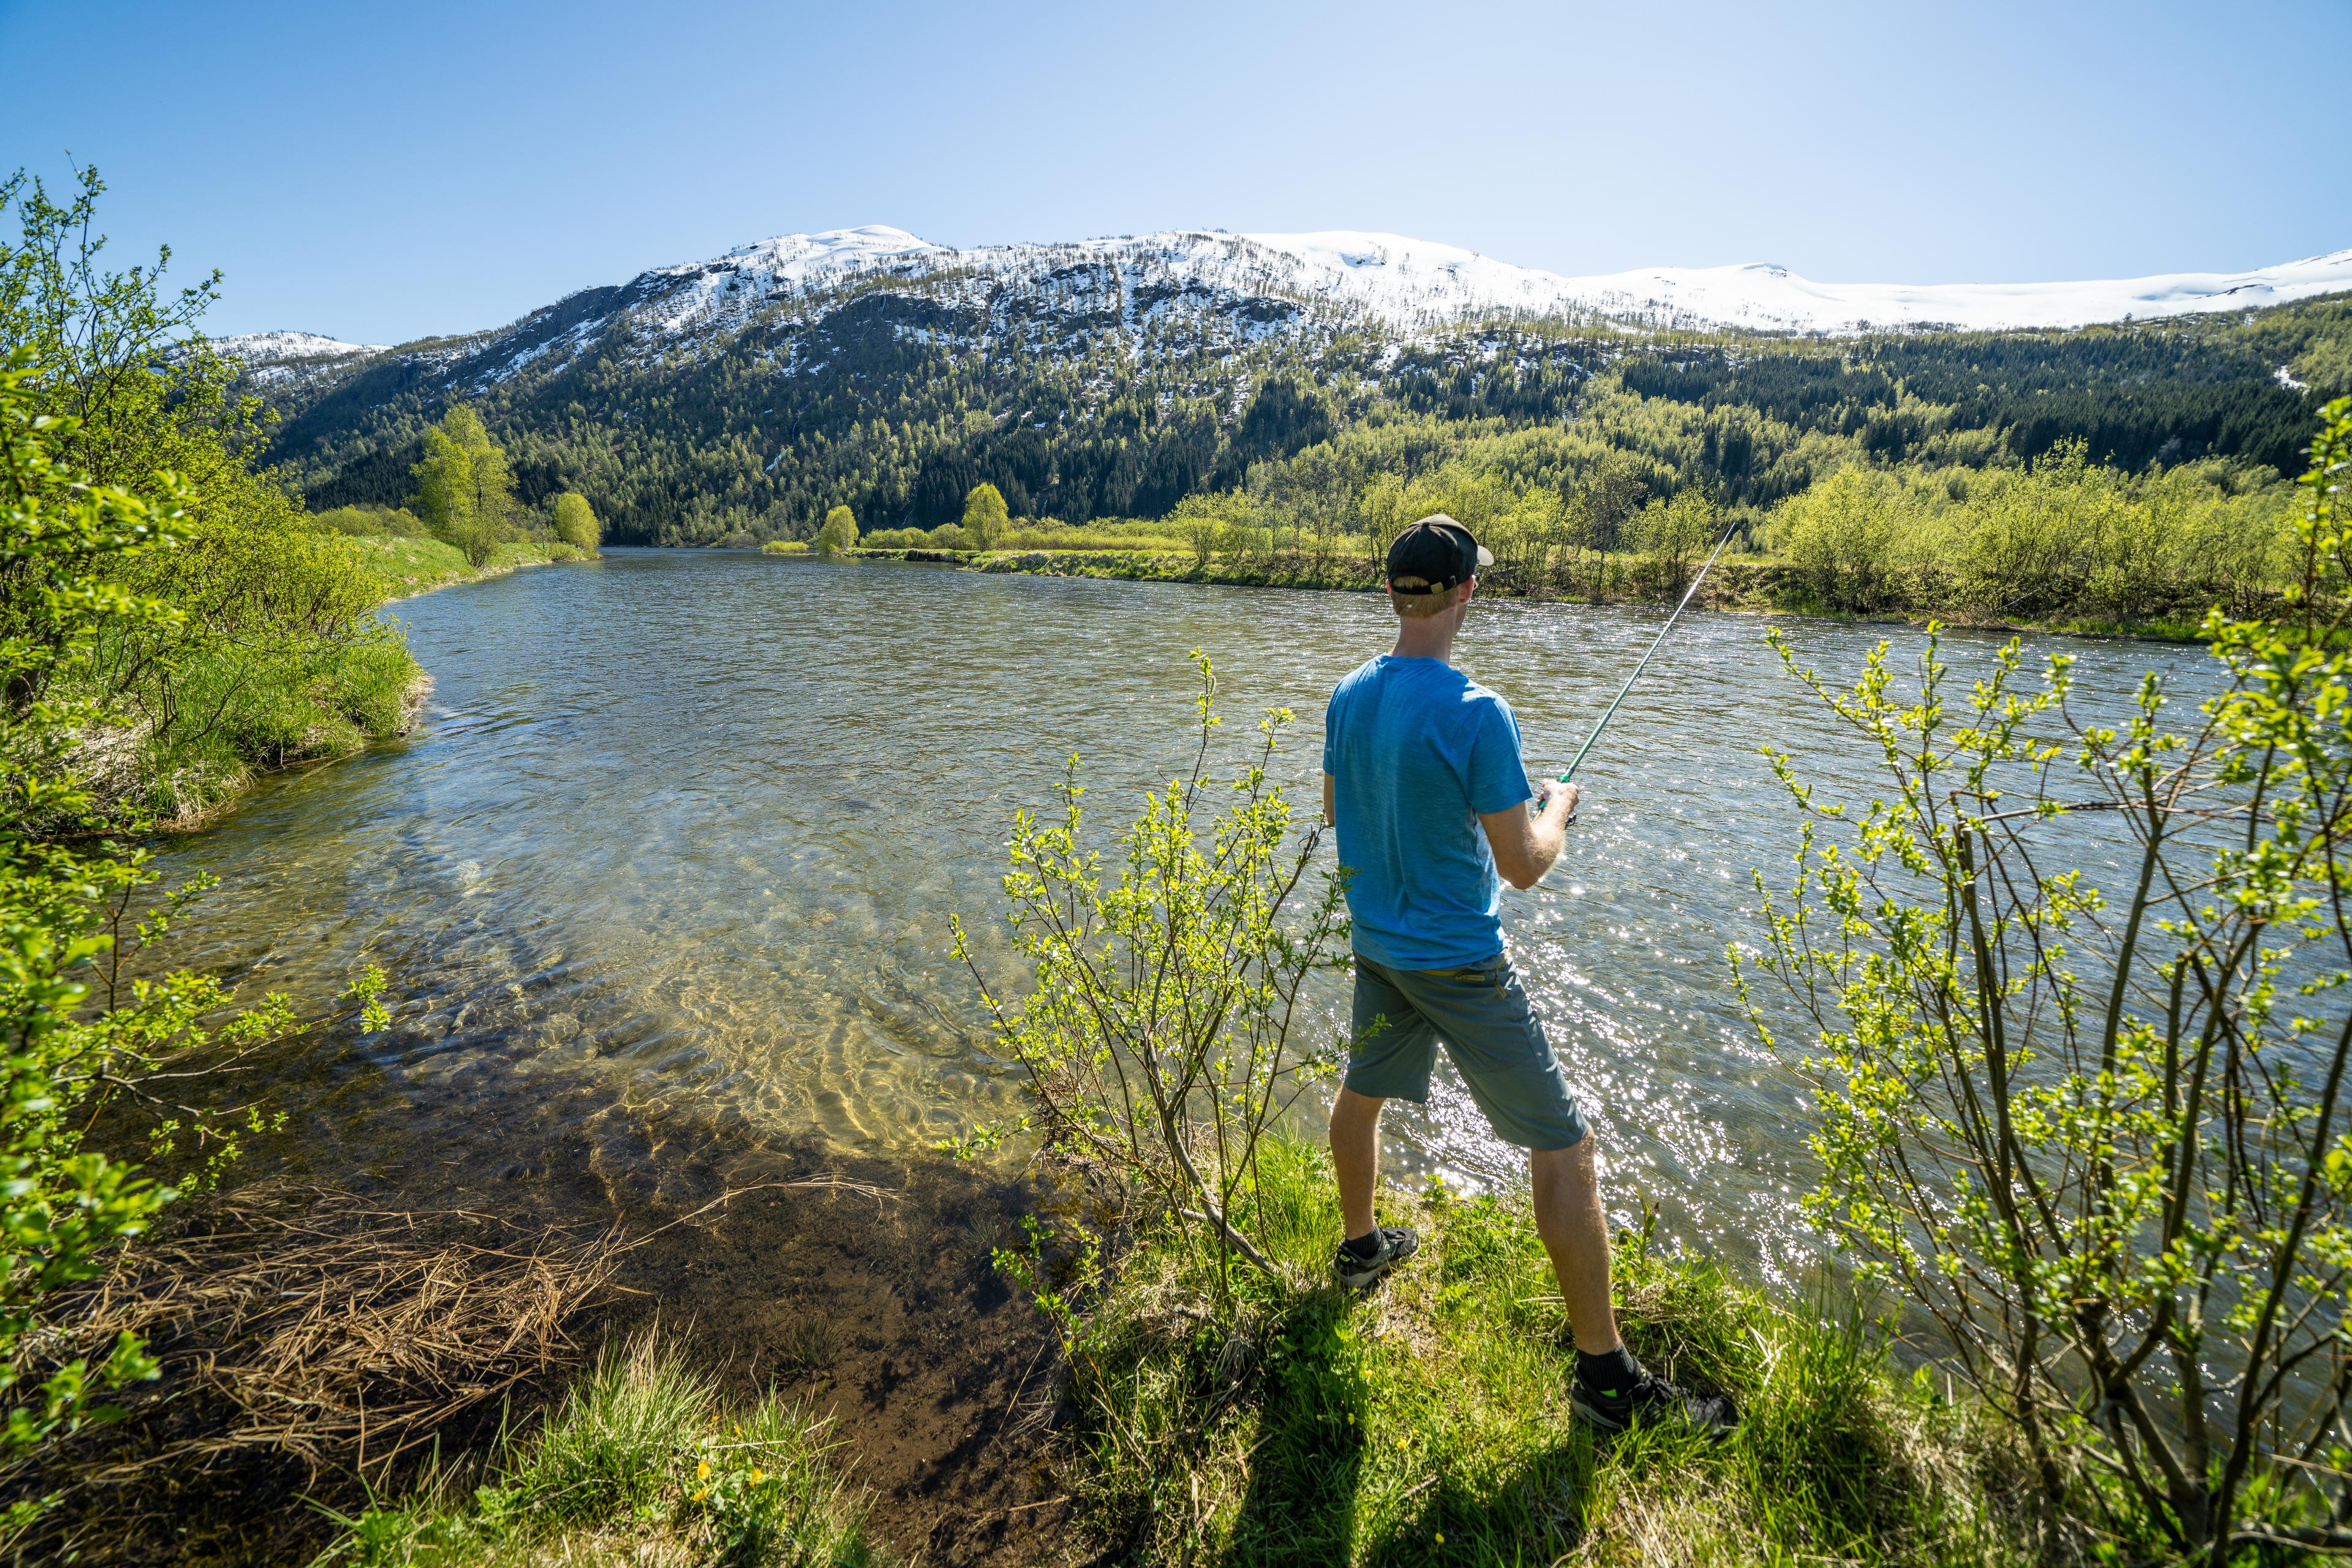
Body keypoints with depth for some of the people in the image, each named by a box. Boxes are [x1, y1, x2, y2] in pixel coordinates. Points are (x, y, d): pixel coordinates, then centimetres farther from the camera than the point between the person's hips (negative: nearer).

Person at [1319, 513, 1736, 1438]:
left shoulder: (1348, 697, -2)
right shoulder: (1475, 714, -23)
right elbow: (1523, 867, -18)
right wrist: (1556, 809, 1)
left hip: (1376, 947, 7)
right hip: (1458, 964, -7)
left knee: (1362, 1093, 27)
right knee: (1564, 1152, 4)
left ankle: (1360, 1249, 49)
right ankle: (1605, 1378, 14)